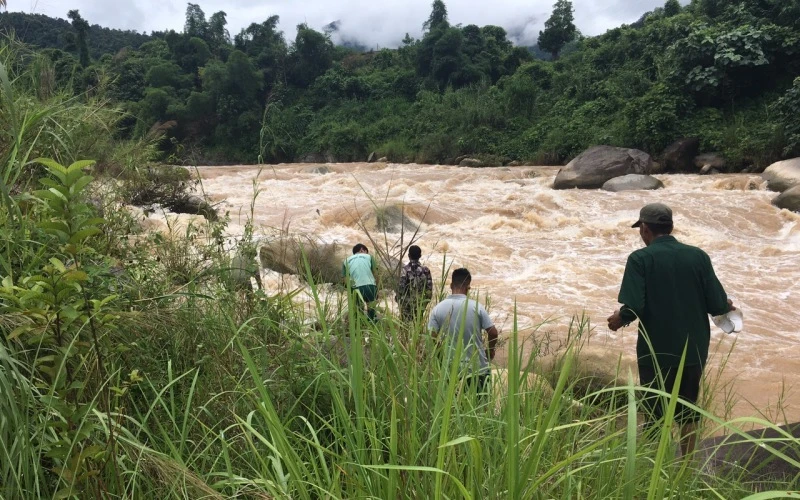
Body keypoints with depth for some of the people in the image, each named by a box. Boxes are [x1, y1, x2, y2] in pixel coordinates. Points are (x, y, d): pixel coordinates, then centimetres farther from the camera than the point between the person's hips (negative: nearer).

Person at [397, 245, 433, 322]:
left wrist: (399, 300, 0)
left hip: (407, 304, -3)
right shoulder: (425, 270, -2)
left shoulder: (404, 269, -10)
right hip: (420, 304, 3)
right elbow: (429, 288, 1)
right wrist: (426, 301, 12)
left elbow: (400, 287, -13)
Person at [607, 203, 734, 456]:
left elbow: (633, 308, -21)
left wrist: (618, 319, 0)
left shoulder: (640, 258, -13)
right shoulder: (698, 255, -3)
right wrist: (726, 306, 17)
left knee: (657, 415, 11)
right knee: (689, 411, 20)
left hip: (658, 352, -4)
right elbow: (717, 305, -6)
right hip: (694, 349, 4)